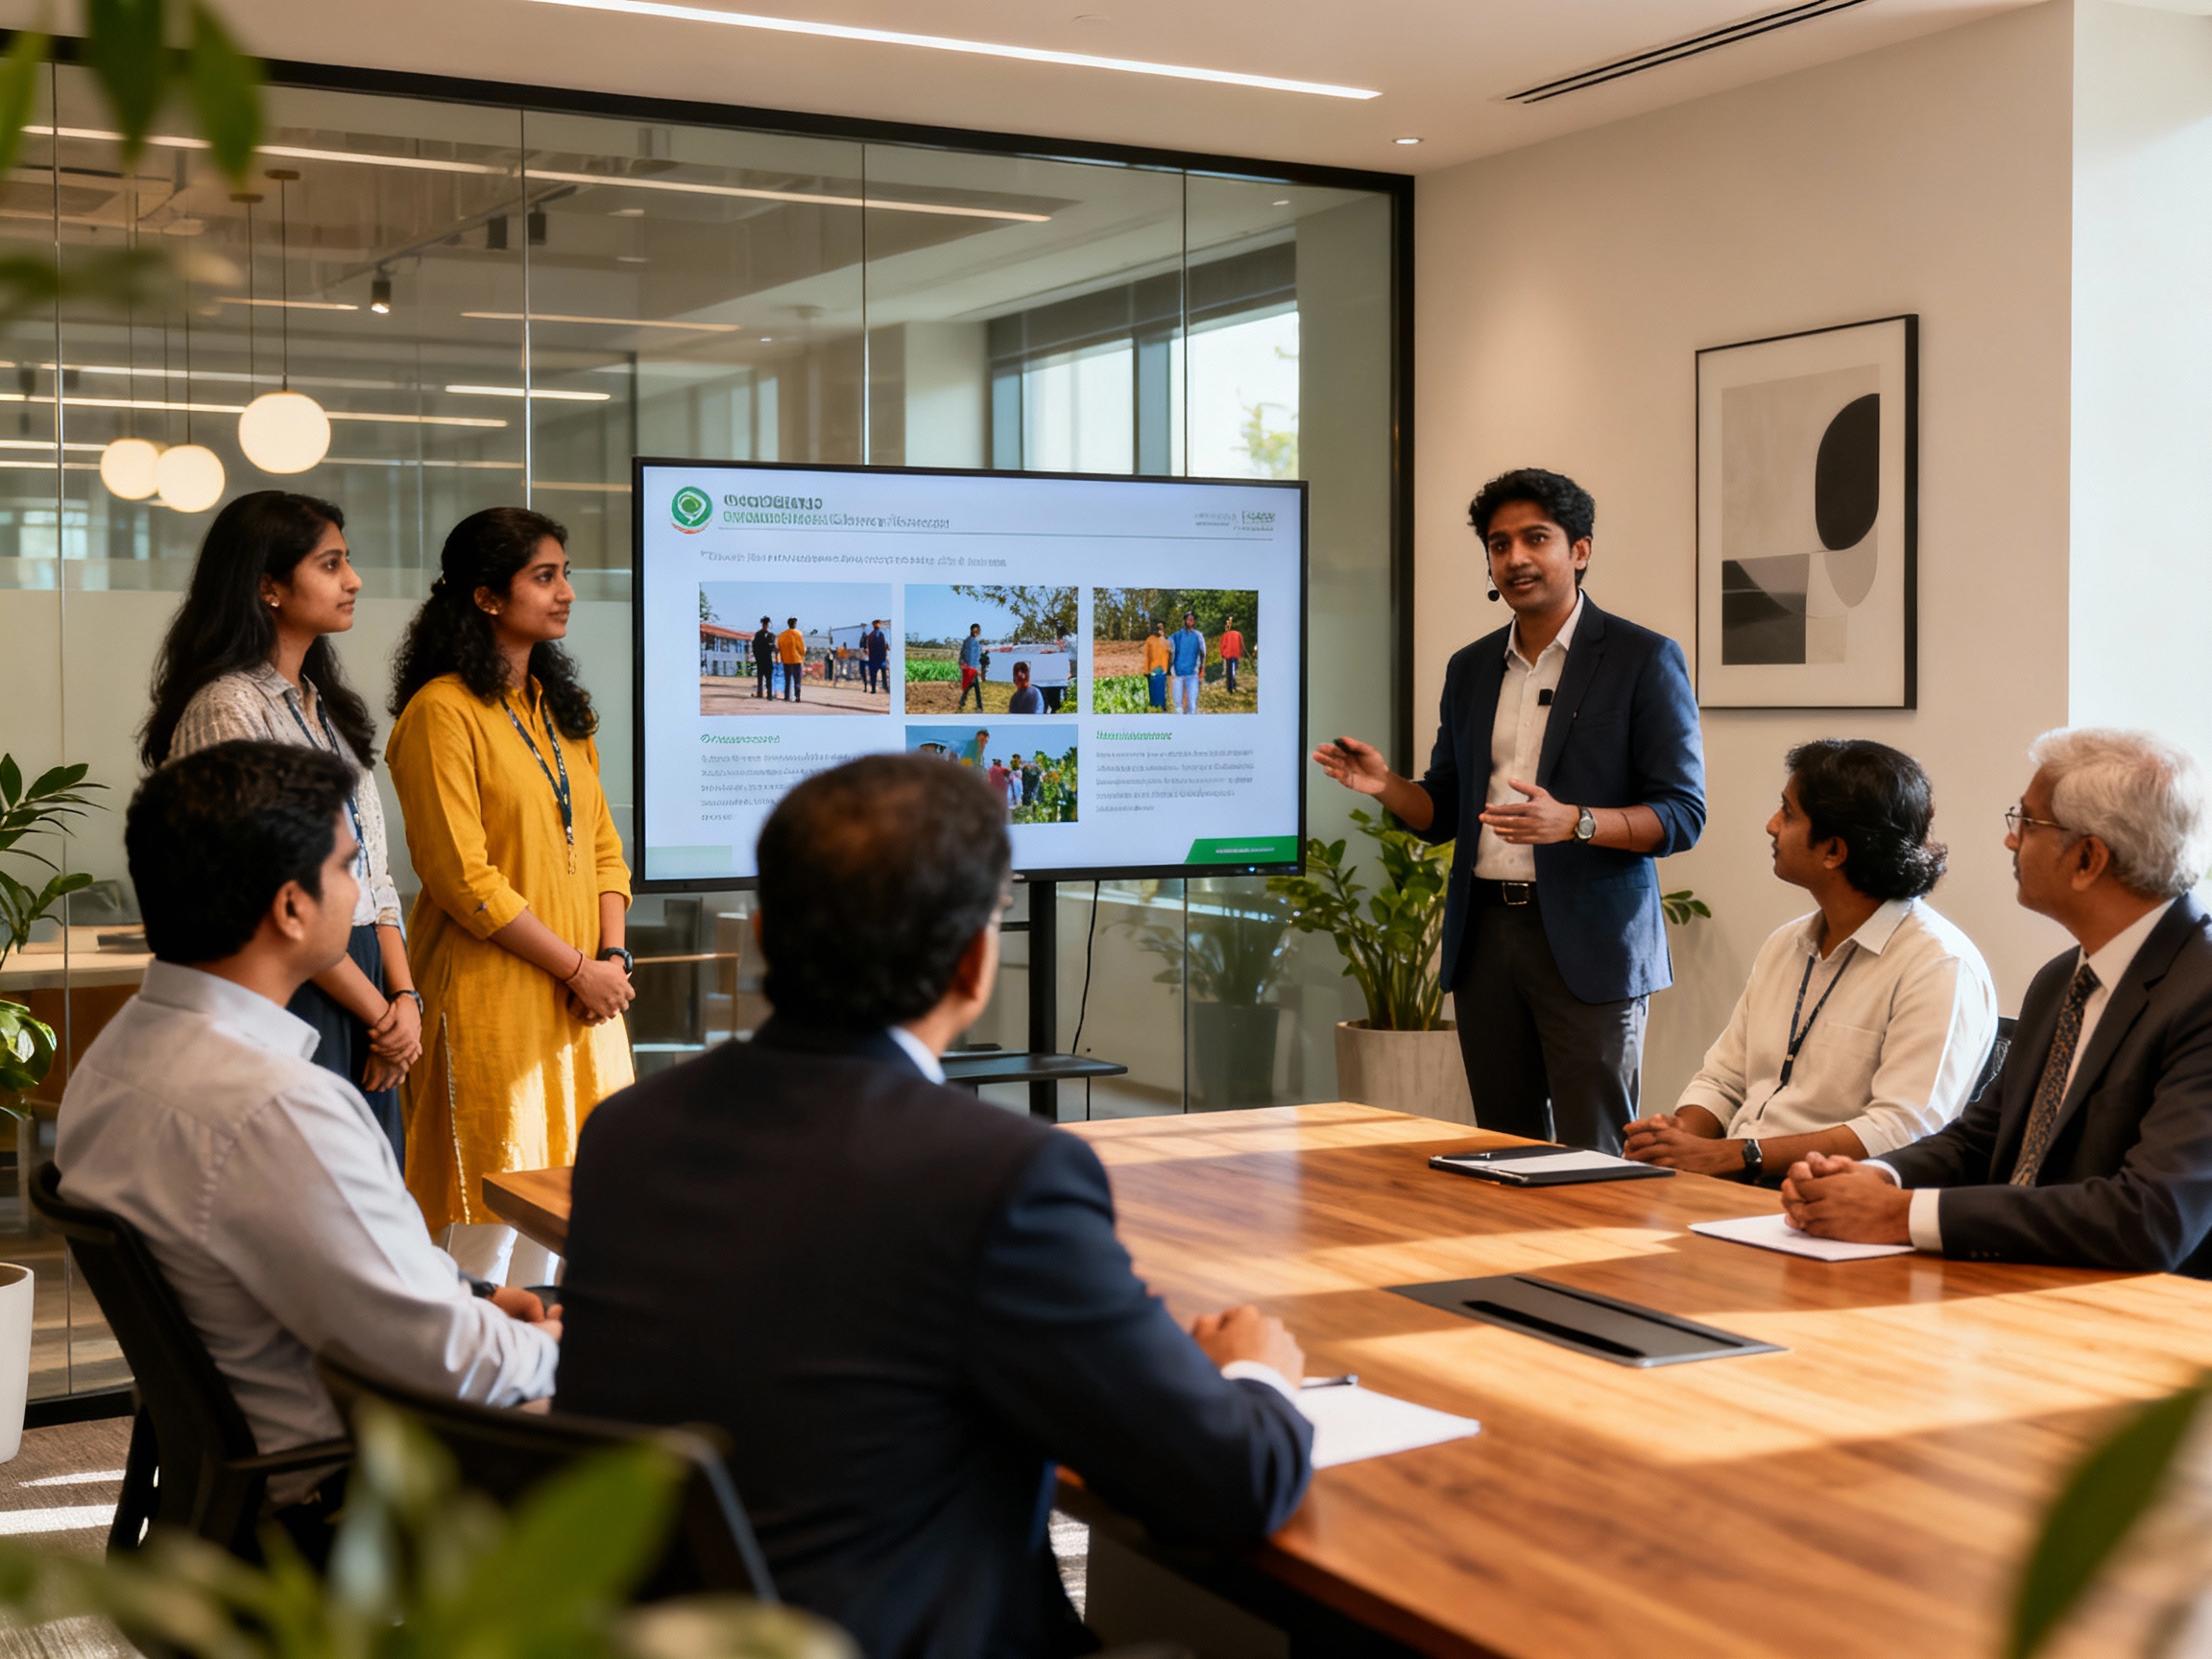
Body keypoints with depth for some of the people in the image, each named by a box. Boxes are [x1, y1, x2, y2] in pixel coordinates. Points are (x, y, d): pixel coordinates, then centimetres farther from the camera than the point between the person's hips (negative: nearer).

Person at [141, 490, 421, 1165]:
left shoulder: (329, 707, 17)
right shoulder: (228, 707, -11)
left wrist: (403, 996, 0)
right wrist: (381, 1011, -9)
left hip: (366, 990, 8)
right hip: (288, 993, -8)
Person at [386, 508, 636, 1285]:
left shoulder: (563, 706, 16)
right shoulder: (442, 711, -10)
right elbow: (463, 878, -15)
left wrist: (612, 955, -1)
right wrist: (576, 967, -13)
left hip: (584, 997, 7)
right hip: (491, 1001, -7)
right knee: (487, 1214, -3)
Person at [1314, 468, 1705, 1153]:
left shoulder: (1644, 659, -2)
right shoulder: (1471, 668, 16)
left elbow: (1683, 813, -7)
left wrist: (1573, 821, -23)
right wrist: (1385, 784, -2)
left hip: (1587, 941, -5)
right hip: (1485, 935, 5)